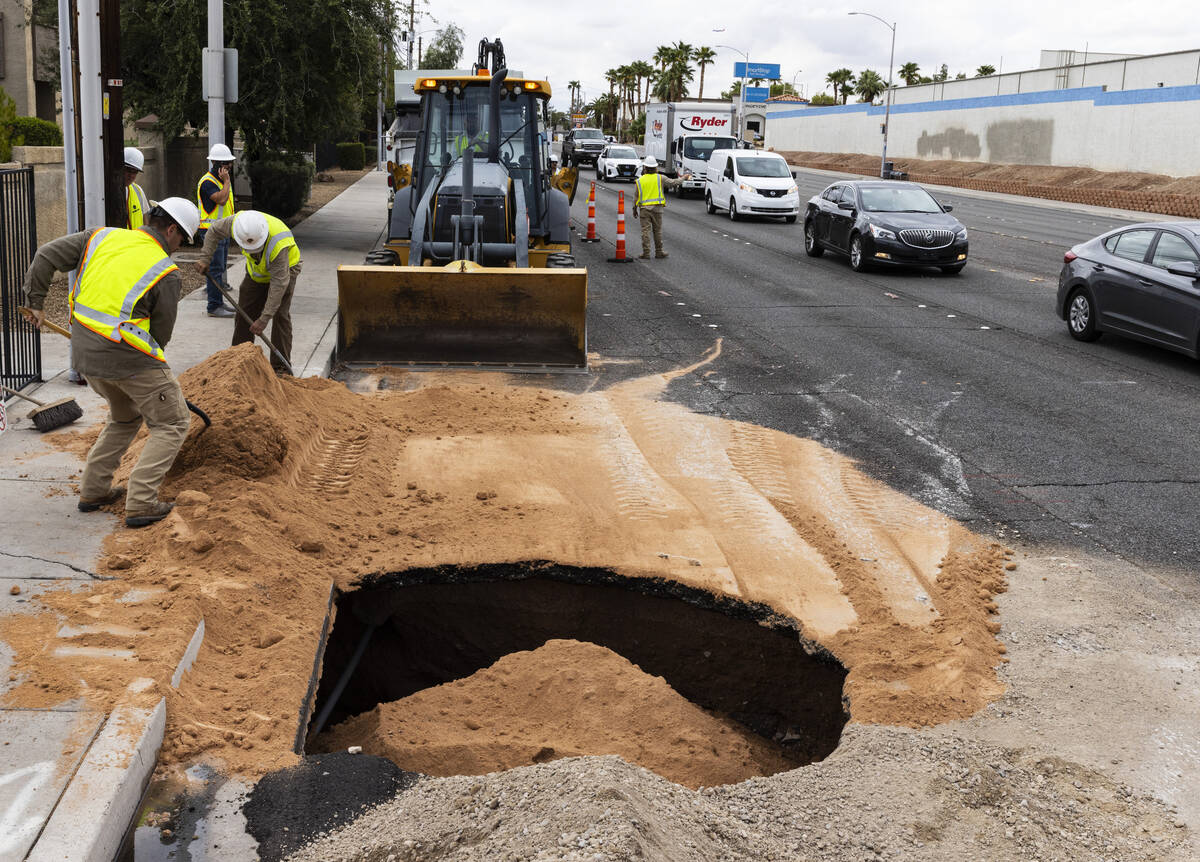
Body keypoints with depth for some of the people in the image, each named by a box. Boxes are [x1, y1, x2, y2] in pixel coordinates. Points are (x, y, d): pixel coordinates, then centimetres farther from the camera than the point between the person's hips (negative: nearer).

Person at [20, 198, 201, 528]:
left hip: (86, 353, 7)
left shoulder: (101, 237, 7)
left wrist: (35, 302, 18)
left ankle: (92, 491, 28)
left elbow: (46, 256, 9)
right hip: (129, 358, -7)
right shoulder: (165, 272, -8)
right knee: (171, 424, 6)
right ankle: (140, 503, -4)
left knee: (125, 417, 28)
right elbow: (162, 333, -1)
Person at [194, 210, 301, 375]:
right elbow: (214, 230, -5)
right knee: (244, 312, 5)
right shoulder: (237, 222, -29)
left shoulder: (278, 243, -43)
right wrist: (205, 258, -13)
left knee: (280, 315, -15)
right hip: (256, 270, 5)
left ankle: (281, 367, -8)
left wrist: (264, 319, -40)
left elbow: (279, 283, -40)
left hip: (284, 269, -5)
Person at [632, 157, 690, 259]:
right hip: (657, 208, 0)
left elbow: (636, 197, 4)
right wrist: (684, 178, 20)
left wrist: (634, 209, 14)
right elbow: (673, 183, 3)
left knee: (645, 231, 0)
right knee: (658, 230, 8)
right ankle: (659, 252, 12)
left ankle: (646, 252, -2)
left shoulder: (640, 180, 2)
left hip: (644, 208, 0)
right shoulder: (660, 178, 0)